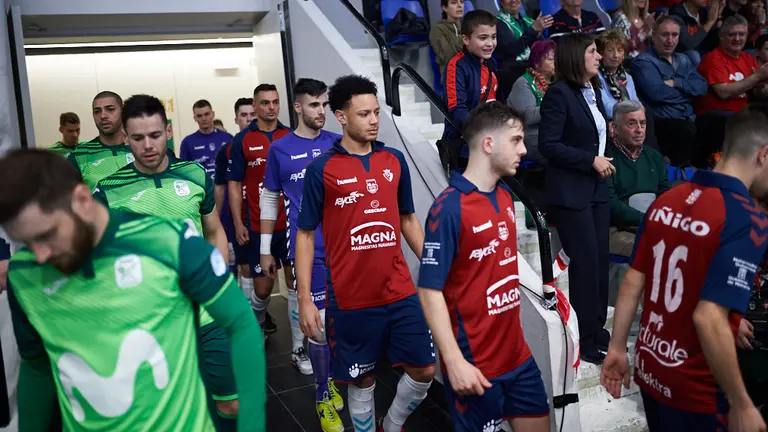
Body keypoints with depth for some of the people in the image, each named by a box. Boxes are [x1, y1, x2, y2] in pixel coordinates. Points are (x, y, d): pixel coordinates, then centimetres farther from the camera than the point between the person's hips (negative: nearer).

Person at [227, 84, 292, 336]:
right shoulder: (242, 140, 0)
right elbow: (234, 184, 2)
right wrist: (238, 223, -4)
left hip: (290, 222, 2)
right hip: (257, 226, -1)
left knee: (295, 278, 3)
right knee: (262, 285, 5)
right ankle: (258, 322, 35)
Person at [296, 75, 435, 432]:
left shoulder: (395, 160, 5)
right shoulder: (321, 168, -7)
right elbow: (305, 234, -4)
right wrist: (305, 299, -8)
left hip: (401, 292, 4)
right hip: (350, 299, -4)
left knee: (424, 370, 8)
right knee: (362, 381, 10)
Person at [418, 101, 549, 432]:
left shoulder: (506, 197, 6)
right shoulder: (449, 208, -19)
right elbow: (430, 290, -20)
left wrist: (514, 335, 15)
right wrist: (454, 361, -23)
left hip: (517, 355, 8)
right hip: (474, 366, -7)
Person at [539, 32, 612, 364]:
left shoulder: (594, 91, 13)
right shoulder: (559, 93, -12)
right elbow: (548, 145, -17)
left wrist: (603, 161, 9)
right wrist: (591, 160, -17)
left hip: (597, 188, 8)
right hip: (570, 192, -8)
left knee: (600, 260, 9)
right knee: (586, 262, -4)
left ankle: (597, 329, 23)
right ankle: (585, 340, 9)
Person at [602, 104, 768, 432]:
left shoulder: (665, 201, 0)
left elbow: (632, 283, 3)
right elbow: (709, 319, -27)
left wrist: (617, 349, 11)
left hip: (649, 370, 6)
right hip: (695, 389, -6)